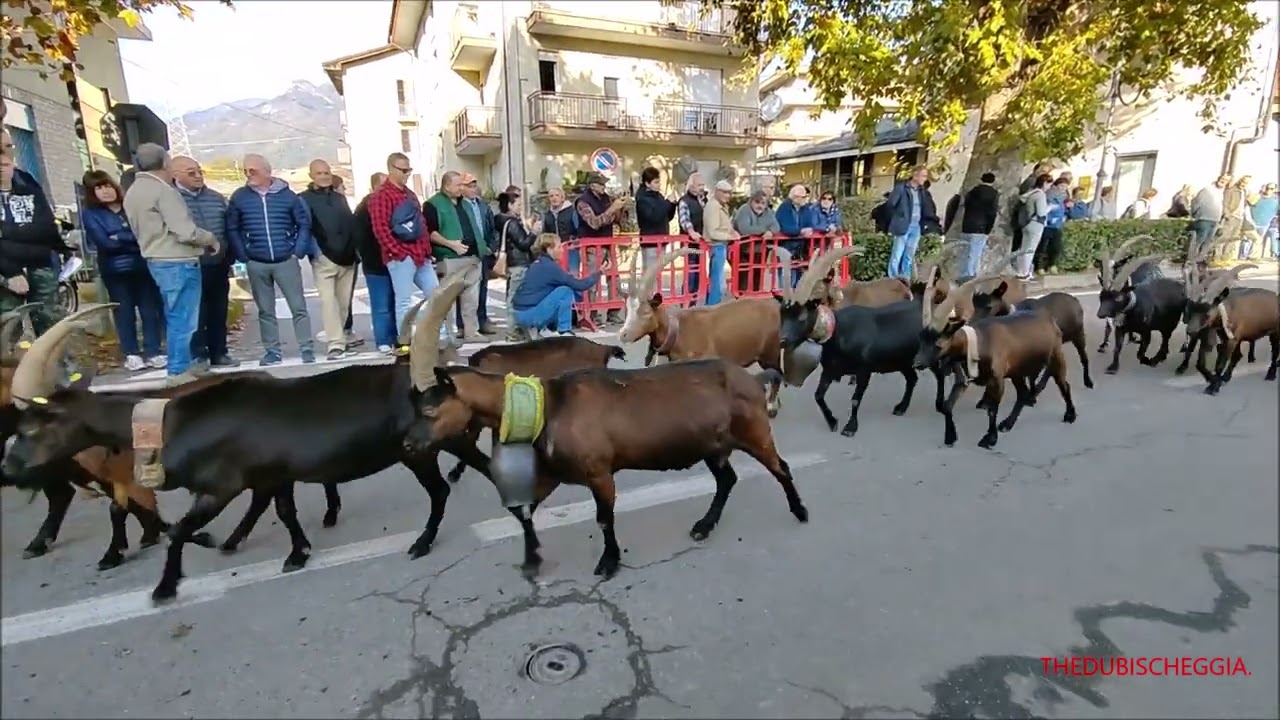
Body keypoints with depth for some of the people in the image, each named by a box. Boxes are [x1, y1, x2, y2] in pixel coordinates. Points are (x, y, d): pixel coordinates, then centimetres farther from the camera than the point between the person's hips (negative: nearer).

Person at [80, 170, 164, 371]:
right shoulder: (90, 214, 4)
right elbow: (104, 242, -9)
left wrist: (119, 238, -10)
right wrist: (135, 238, -9)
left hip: (143, 266, 2)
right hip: (115, 270, -1)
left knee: (150, 310, -1)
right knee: (125, 313, 2)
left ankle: (153, 352, 4)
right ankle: (131, 354, 11)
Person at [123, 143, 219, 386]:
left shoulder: (132, 192, 13)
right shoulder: (163, 190, -16)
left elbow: (143, 230, 19)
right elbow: (186, 232, -22)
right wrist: (211, 239, -4)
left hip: (157, 260, 9)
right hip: (178, 262, -9)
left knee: (174, 317, 17)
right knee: (182, 319, -3)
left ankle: (181, 364, 25)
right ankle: (178, 371, 2)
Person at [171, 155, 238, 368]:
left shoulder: (216, 197, 10)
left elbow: (228, 229, 15)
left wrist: (229, 259, 11)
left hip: (218, 265, 5)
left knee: (218, 313, 11)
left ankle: (219, 353, 20)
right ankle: (198, 355, 7)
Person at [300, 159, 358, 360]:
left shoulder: (340, 198, 20)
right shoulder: (304, 199, 4)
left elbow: (351, 224, 19)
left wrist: (355, 249, 9)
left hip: (347, 258, 5)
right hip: (323, 259, -5)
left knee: (344, 302, 6)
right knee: (328, 300, -14)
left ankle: (339, 339, 16)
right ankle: (336, 343, -16)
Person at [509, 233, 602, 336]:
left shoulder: (537, 264, 13)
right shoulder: (549, 266, -13)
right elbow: (579, 285, -14)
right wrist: (597, 274, -2)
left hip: (520, 313, 9)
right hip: (528, 314, -9)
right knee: (566, 291, -9)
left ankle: (539, 328, 14)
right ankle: (564, 332, -3)